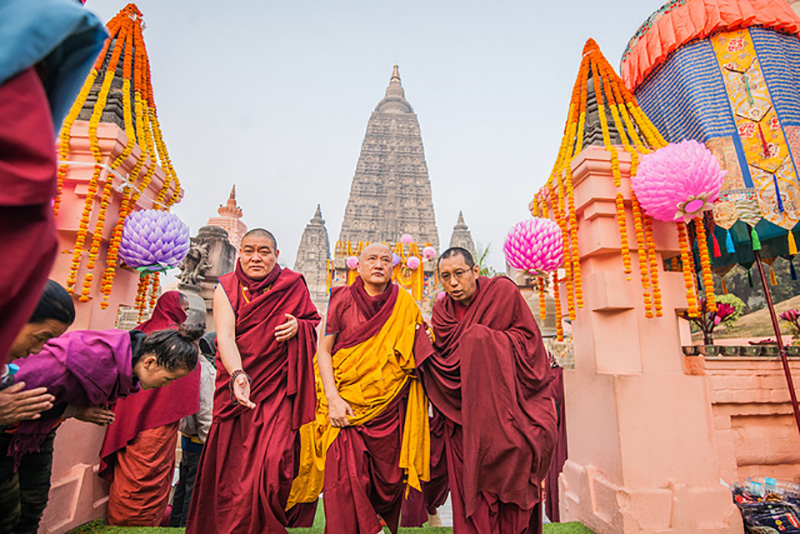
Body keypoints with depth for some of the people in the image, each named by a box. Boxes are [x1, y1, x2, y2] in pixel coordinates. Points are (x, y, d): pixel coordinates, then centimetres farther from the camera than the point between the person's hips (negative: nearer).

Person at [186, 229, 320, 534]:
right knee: (230, 468, 10)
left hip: (278, 391, -1)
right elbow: (225, 336, -14)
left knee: (271, 465, -9)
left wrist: (298, 326, -11)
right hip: (236, 390, 1)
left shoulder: (293, 285, 2)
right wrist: (238, 375, -31)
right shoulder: (226, 287, 0)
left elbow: (315, 323, 12)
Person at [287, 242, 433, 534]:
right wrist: (333, 398, -10)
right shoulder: (343, 299, -2)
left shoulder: (405, 304, 3)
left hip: (389, 409, 2)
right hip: (346, 404, -1)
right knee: (344, 479, -5)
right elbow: (323, 350, -3)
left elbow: (419, 355, 11)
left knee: (387, 480, 12)